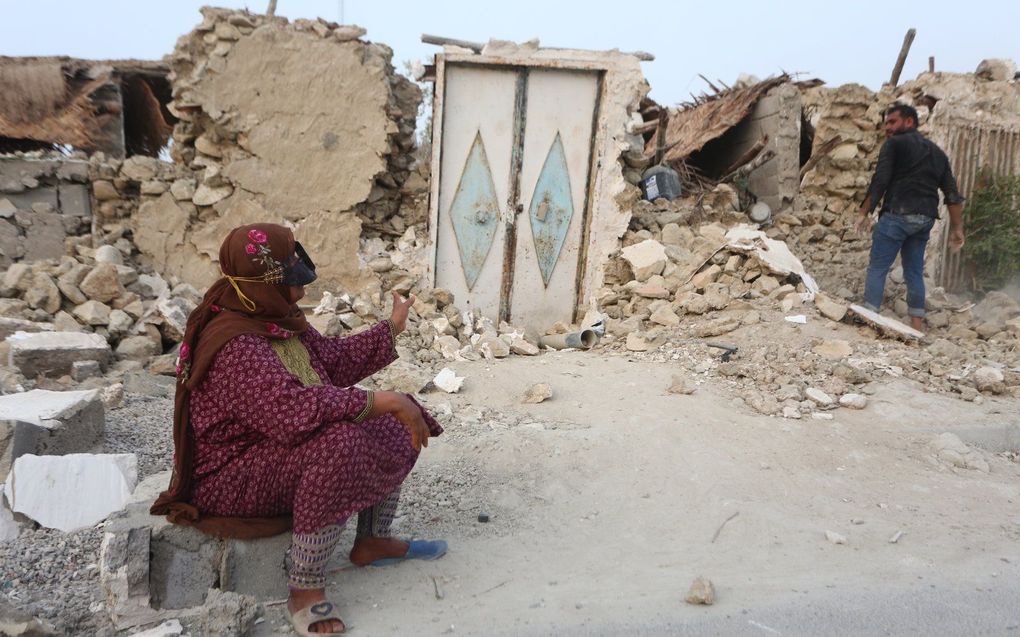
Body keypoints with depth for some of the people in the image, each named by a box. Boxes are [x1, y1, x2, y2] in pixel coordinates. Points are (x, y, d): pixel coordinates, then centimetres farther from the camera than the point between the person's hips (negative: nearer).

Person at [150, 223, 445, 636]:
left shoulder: (277, 319, -1)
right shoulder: (234, 347, -30)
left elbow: (335, 360, 12)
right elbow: (294, 409, -42)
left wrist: (392, 328, 14)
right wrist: (385, 402, -39)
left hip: (280, 447, 10)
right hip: (233, 478, -10)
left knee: (394, 429, 7)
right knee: (338, 445, -37)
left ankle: (372, 542, 17)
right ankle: (305, 590, -24)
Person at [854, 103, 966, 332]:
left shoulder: (895, 144, 2)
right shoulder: (936, 152, 20)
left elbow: (879, 181, -10)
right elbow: (952, 194, 14)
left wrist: (864, 213, -8)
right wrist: (957, 228, 16)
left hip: (897, 215, -6)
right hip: (925, 219, 6)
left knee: (877, 268, -3)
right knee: (915, 272, 12)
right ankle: (917, 328, 11)